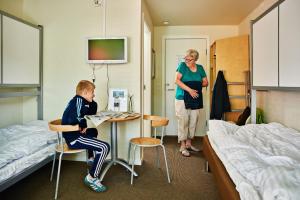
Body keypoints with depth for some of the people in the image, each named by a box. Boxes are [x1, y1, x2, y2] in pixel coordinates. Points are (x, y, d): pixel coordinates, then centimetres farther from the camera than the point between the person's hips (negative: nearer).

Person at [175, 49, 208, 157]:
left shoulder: (200, 68, 9)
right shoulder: (182, 65, -3)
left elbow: (205, 82, 14)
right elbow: (177, 80, -14)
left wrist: (197, 85, -5)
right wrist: (189, 89, -21)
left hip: (196, 100, 5)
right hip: (183, 99, -5)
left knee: (193, 122, 10)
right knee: (183, 122, -3)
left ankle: (189, 144, 25)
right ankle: (183, 146, 8)